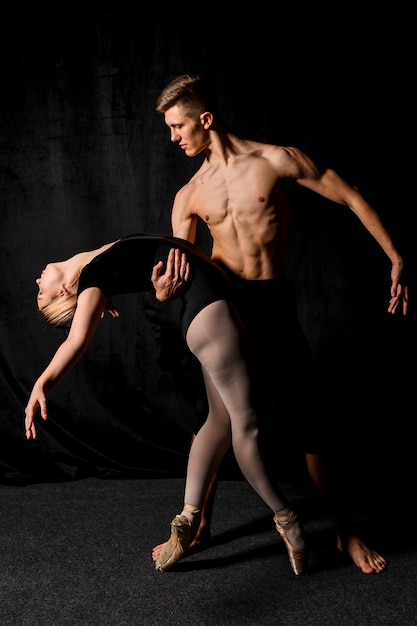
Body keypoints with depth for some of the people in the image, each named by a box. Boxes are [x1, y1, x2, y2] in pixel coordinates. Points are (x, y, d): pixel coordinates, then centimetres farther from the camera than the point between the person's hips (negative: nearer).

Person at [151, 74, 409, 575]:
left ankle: (345, 532, 20)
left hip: (272, 305, -3)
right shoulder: (189, 196, 7)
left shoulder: (276, 159, -5)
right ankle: (199, 525, 27)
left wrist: (396, 260, -4)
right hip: (219, 304, 3)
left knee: (305, 420, 1)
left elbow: (351, 198, -1)